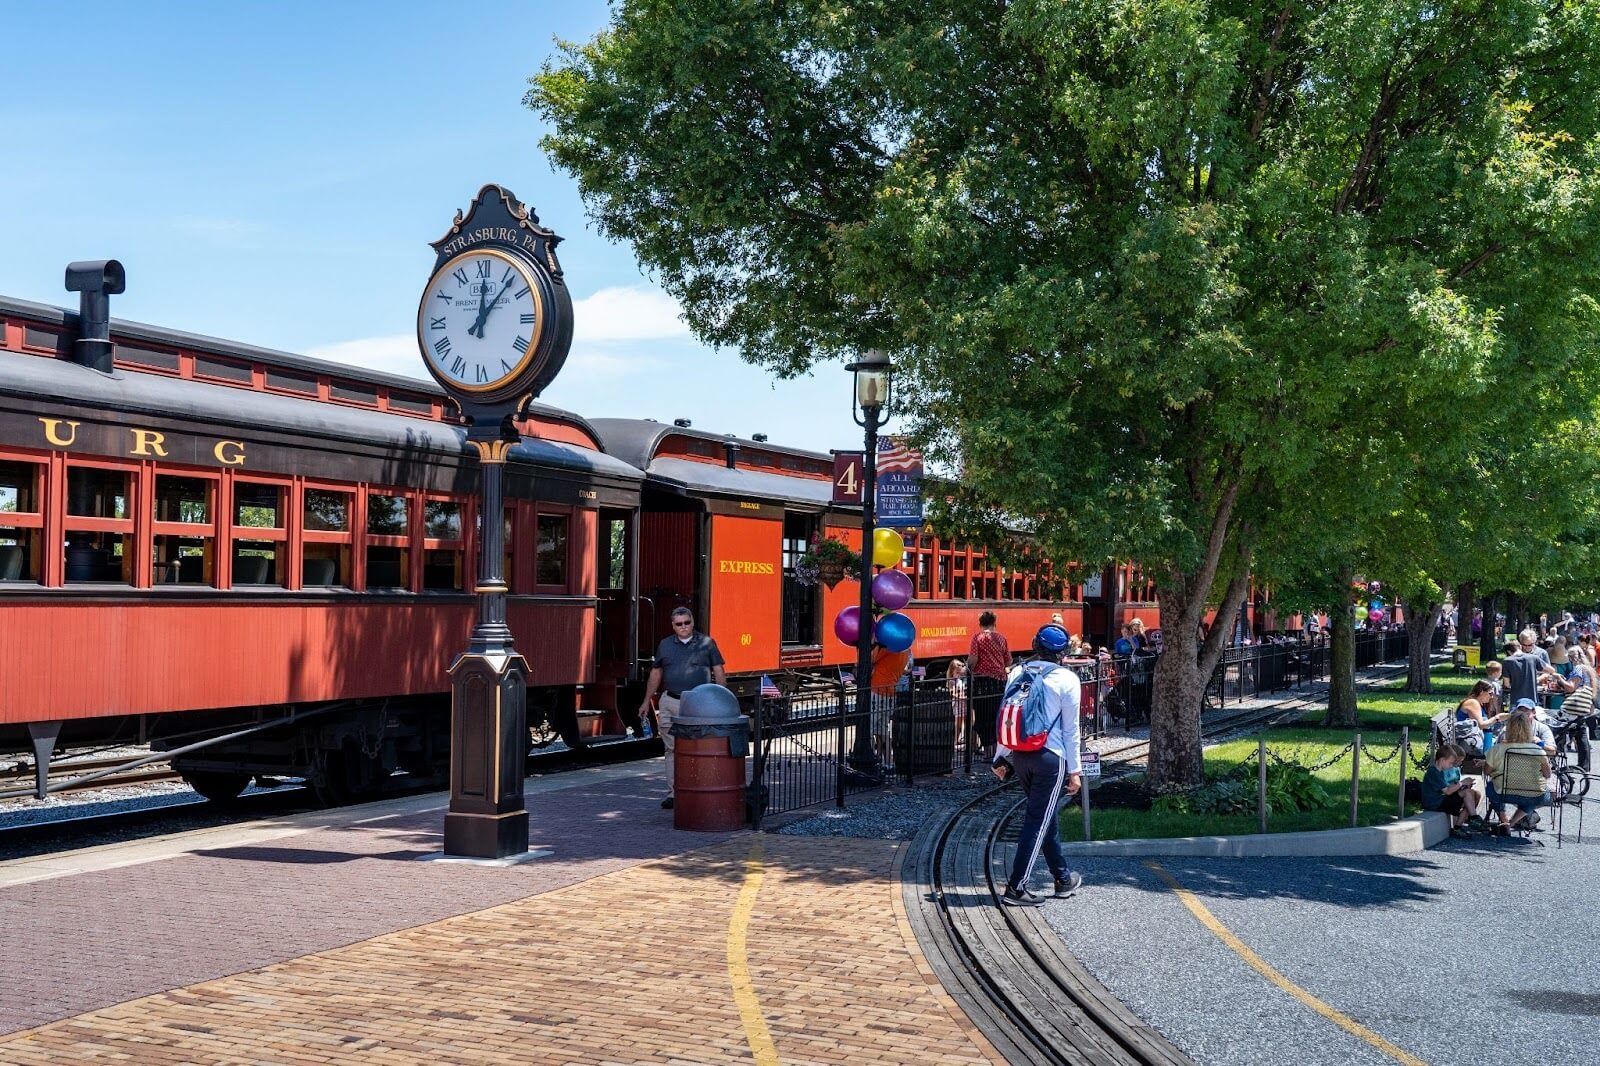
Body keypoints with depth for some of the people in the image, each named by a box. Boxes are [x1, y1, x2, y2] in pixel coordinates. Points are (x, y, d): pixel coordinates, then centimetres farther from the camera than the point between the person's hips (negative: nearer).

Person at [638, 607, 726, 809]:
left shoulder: (707, 643, 4)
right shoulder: (665, 645, 11)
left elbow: (719, 673, 5)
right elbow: (656, 674, 17)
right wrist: (647, 701, 16)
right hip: (670, 703, 3)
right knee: (672, 749, 4)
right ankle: (673, 793, 9)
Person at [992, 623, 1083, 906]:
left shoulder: (1017, 674, 3)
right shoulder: (1067, 679, -7)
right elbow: (1070, 728, -5)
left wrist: (1001, 758, 14)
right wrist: (1075, 770, 1)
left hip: (1020, 756, 5)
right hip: (1051, 757, -5)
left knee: (1046, 817, 19)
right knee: (1038, 820, 0)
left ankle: (1063, 878, 32)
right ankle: (1016, 887, -4)